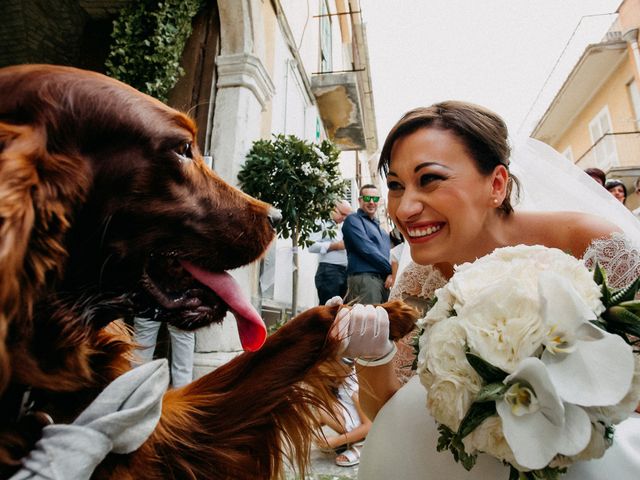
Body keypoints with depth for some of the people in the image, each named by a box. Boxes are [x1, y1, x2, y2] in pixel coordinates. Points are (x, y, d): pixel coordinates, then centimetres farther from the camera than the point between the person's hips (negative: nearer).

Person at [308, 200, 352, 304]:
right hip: (328, 270, -8)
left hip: (344, 271, 8)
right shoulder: (323, 223, 0)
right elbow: (312, 246, -12)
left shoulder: (341, 227, 24)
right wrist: (335, 246, -14)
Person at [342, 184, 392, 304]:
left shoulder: (378, 226, 25)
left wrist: (391, 274, 0)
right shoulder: (353, 220, 0)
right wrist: (391, 269, -6)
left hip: (384, 280, 8)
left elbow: (389, 253, 20)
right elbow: (367, 250, -12)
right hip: (364, 277, -8)